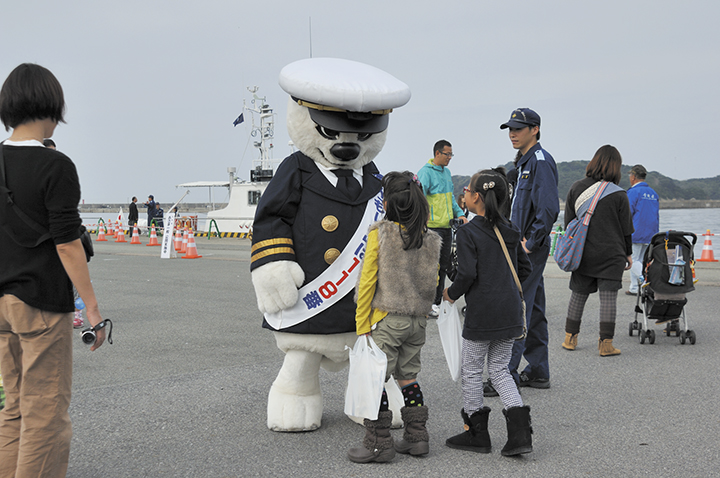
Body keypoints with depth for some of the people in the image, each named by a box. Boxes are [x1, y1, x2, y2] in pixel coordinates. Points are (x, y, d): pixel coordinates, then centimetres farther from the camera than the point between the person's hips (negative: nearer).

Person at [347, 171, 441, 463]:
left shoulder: (379, 234, -11)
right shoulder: (430, 240, 2)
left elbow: (367, 282, -11)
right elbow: (433, 283, 7)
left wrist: (361, 324, -5)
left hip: (386, 319, -6)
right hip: (418, 321, 6)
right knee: (408, 377, 18)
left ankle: (379, 443, 7)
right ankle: (417, 437, 22)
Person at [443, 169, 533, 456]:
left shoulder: (468, 233, -13)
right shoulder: (509, 230, 8)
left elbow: (467, 273, -20)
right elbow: (525, 268, 13)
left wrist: (452, 293, -3)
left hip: (481, 314, -6)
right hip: (510, 312, 7)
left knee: (472, 371, 9)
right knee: (499, 369, 16)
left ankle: (476, 433, 19)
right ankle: (519, 431, 6)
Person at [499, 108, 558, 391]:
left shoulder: (540, 161, -14)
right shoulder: (523, 161, 18)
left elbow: (549, 209, -23)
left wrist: (530, 243, -19)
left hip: (530, 250, -10)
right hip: (522, 247, 10)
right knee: (532, 310, 13)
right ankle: (538, 372, 21)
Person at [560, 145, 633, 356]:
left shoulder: (576, 188, 0)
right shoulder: (618, 195, -8)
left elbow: (568, 222, 6)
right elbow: (626, 229, -1)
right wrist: (628, 253, 12)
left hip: (583, 253, 3)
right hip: (611, 255, -3)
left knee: (578, 295, 13)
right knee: (608, 296, 0)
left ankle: (570, 337, 20)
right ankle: (606, 343, 1)